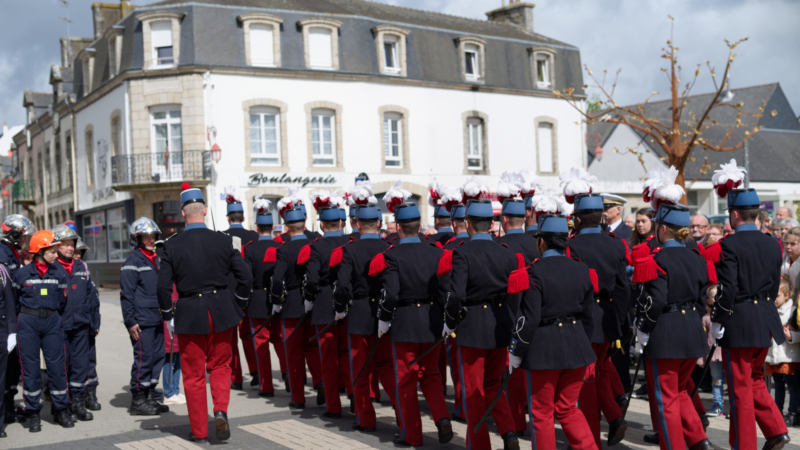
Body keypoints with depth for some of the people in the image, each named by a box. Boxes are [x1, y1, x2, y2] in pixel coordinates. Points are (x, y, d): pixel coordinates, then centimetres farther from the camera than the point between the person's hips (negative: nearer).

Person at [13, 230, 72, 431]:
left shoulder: (59, 273, 5)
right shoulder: (21, 274, -2)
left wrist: (52, 317, 10)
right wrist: (28, 316, 6)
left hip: (52, 323, 2)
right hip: (28, 324, -2)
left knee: (57, 366, 1)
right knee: (30, 368, 2)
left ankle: (61, 410, 13)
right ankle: (34, 414, 12)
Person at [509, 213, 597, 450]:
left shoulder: (535, 272, -14)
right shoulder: (581, 270, 4)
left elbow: (529, 318, -16)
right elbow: (587, 315, 9)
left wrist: (516, 353, -7)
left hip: (543, 349, -6)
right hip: (575, 347, 6)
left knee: (541, 413, 9)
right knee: (568, 409, 18)